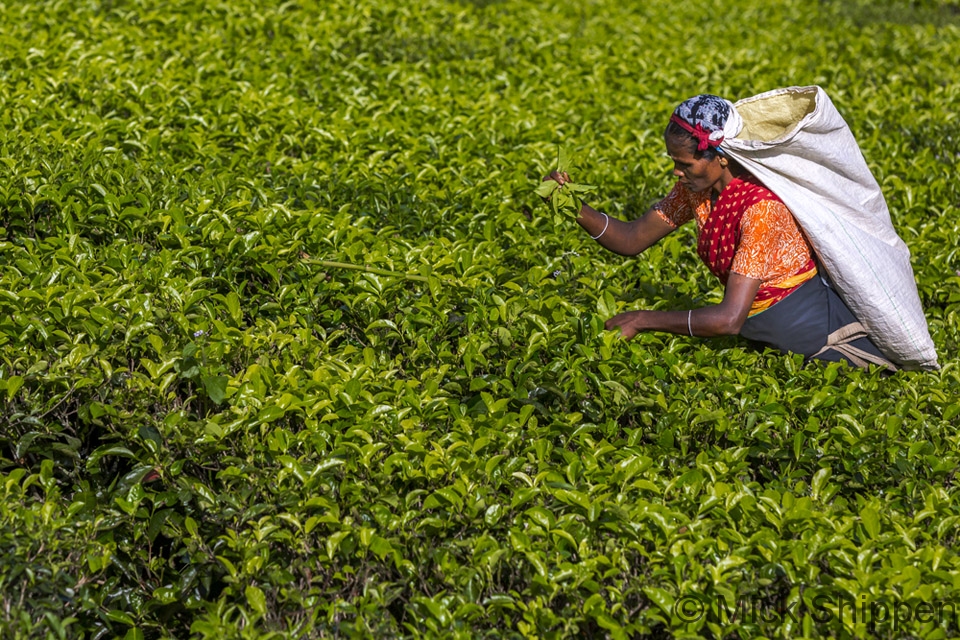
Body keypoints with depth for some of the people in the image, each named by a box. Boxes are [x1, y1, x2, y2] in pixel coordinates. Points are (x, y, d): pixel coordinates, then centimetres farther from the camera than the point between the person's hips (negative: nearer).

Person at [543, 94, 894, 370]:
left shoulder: (760, 204, -34)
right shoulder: (697, 188, -10)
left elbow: (730, 318, -37)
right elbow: (631, 240, -4)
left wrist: (643, 320, -30)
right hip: (764, 330, 8)